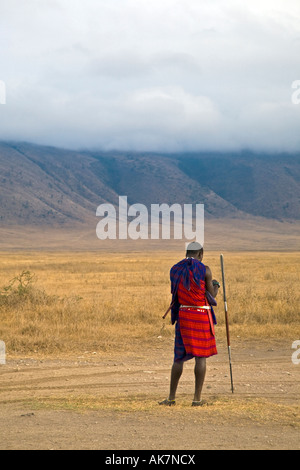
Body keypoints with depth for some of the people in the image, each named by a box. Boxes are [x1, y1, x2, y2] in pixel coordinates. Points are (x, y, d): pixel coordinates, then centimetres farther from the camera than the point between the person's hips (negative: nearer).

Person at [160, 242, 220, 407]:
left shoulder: (175, 270, 5)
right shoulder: (205, 270, -7)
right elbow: (211, 296, -2)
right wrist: (215, 286, 21)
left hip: (183, 315, 4)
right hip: (202, 316, -4)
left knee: (179, 357, 11)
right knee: (201, 357, 2)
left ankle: (171, 397, 10)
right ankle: (197, 398, 1)